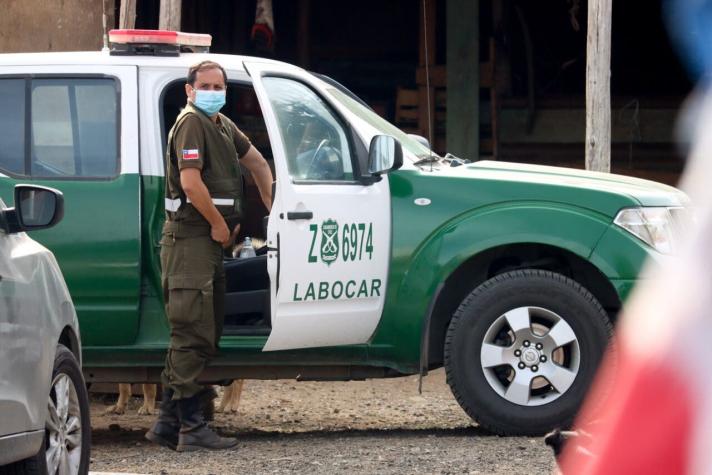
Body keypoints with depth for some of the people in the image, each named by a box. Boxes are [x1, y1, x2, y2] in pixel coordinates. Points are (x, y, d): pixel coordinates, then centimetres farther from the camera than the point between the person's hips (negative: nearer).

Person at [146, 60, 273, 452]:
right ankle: (191, 426, -12)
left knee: (198, 336, 12)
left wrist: (271, 207, 25)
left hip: (211, 240, 10)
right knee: (194, 335, -11)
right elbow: (190, 182, -21)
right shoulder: (191, 123, -11)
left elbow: (256, 162, 32)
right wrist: (219, 224, -12)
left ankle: (168, 424, 15)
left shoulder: (222, 125, 18)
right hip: (189, 238, -10)